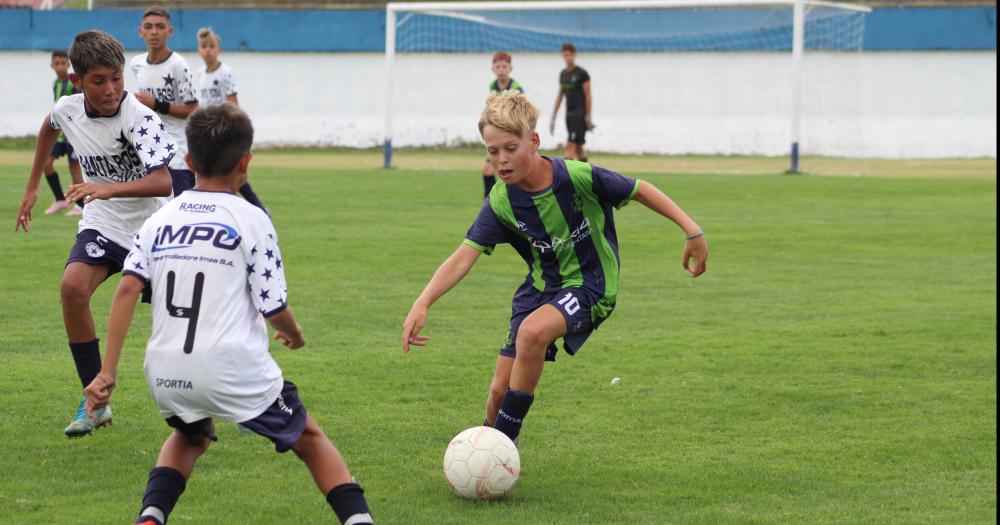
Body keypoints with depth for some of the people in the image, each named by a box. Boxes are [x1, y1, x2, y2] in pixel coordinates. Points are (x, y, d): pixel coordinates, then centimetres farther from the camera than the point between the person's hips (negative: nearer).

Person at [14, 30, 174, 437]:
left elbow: (163, 181, -38)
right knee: (72, 288, -22)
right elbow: (49, 129, 20)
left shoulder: (138, 117, -25)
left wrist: (109, 189, -51)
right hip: (103, 224, 4)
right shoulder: (68, 109, -8)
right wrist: (32, 187, 24)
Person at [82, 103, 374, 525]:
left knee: (190, 436, 34)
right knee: (310, 439, 17)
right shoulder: (251, 221, -1)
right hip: (236, 370, -4)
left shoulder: (159, 220, 10)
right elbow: (274, 308, -3)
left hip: (166, 375, 4)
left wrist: (107, 373, -2)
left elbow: (127, 288, -1)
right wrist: (295, 333, 20)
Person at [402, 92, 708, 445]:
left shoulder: (578, 177, -22)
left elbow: (639, 190, -7)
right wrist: (422, 304, -36)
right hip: (541, 288, 4)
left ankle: (502, 449, -18)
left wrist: (692, 230, -10)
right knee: (500, 391, -3)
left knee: (532, 332, -33)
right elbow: (464, 257, -21)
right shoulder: (500, 204, -13)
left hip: (591, 285, -4)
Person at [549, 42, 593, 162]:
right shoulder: (563, 74, 13)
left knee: (570, 145, -15)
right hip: (569, 114, 7)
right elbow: (560, 95, 18)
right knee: (578, 147, 10)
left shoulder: (582, 73, -6)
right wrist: (553, 117, 16)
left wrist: (588, 117, -11)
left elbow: (587, 96, -7)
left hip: (580, 114, -7)